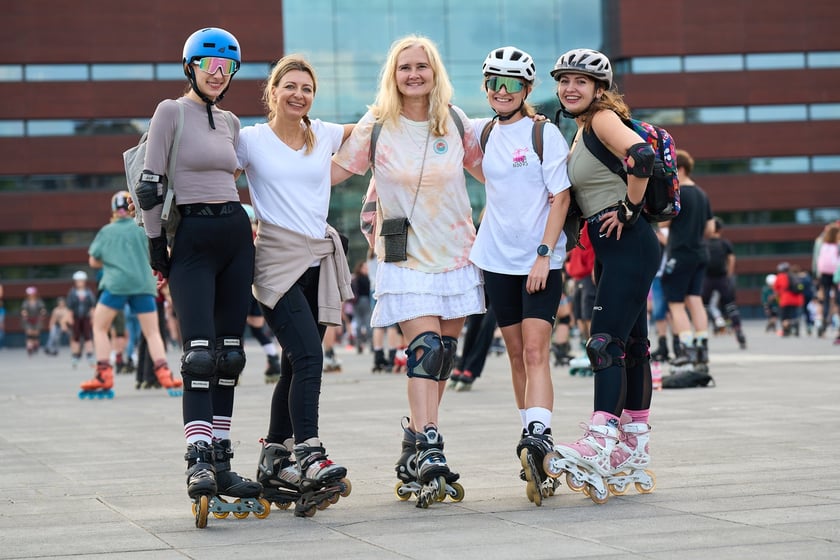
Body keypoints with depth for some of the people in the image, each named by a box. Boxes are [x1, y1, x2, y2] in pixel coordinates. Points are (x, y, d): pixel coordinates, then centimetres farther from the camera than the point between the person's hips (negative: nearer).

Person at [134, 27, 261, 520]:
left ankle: (222, 463, 8)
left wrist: (231, 220, 17)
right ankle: (199, 460, -17)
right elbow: (149, 184, -6)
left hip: (235, 234, 6)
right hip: (191, 239, -6)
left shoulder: (231, 123, 15)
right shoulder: (172, 111, -3)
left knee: (230, 354, 4)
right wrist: (157, 243, -6)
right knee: (200, 353, -15)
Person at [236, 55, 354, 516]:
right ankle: (309, 459, -26)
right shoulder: (251, 140, 1)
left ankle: (273, 464, 16)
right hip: (277, 258, -5)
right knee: (308, 355, -21)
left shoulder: (324, 135, 12)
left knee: (296, 365, 6)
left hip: (321, 259, 5)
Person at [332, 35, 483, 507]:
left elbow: (489, 171, 19)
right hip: (406, 257, -3)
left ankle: (416, 449, 15)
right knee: (425, 345, -18)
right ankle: (428, 448, -21)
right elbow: (333, 172, 3)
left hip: (457, 252, 3)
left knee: (444, 354, 4)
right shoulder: (377, 126, -2)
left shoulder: (456, 122, 5)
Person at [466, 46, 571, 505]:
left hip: (541, 260, -5)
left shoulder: (545, 133, -5)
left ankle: (537, 439, -27)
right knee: (517, 355, 8)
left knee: (536, 351, -16)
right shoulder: (482, 132, 8)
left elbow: (560, 197, -8)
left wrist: (544, 254, -16)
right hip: (498, 259, 5)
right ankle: (533, 448, 14)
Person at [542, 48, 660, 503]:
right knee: (630, 344, 13)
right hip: (612, 248, 10)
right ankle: (634, 447, 20)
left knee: (605, 343, -17)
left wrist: (629, 209, -19)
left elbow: (641, 155, -29)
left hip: (628, 244, -10)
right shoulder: (581, 129, 17)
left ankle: (601, 444, -23)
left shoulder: (603, 118, -11)